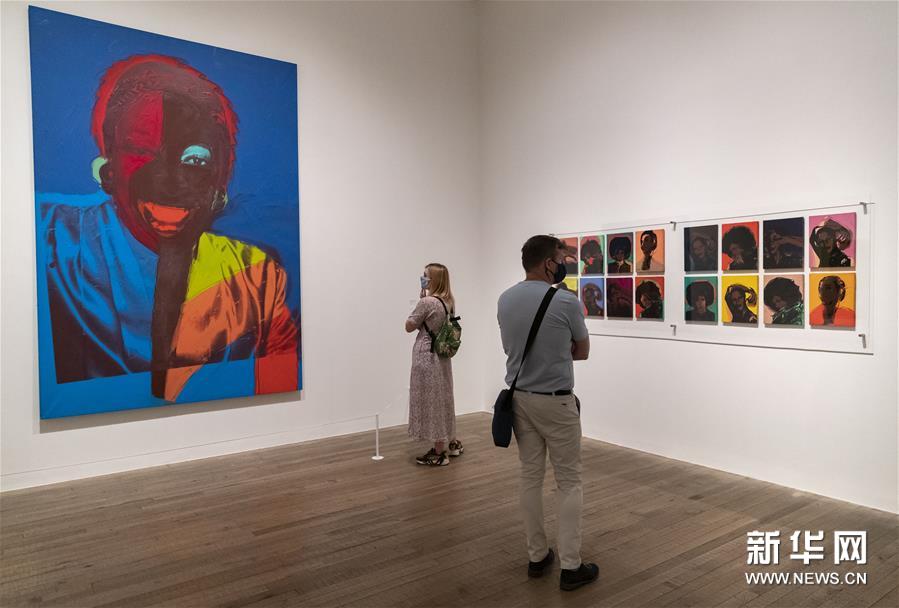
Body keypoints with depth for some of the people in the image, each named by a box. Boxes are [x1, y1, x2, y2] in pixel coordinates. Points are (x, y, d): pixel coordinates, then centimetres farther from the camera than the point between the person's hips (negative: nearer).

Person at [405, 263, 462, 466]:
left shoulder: (426, 302, -19)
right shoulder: (449, 302, 6)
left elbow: (409, 327, -7)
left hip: (426, 356, -8)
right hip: (442, 355, 8)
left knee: (430, 401, 1)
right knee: (443, 398, 19)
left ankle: (439, 452, 10)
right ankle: (452, 443, 31)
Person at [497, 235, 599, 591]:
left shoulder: (505, 301, 2)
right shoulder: (566, 303, -17)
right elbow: (582, 351, -1)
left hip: (519, 399, 6)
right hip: (556, 402, -6)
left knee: (530, 478, 14)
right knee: (569, 482, 5)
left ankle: (537, 557, 24)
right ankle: (571, 567, 10)